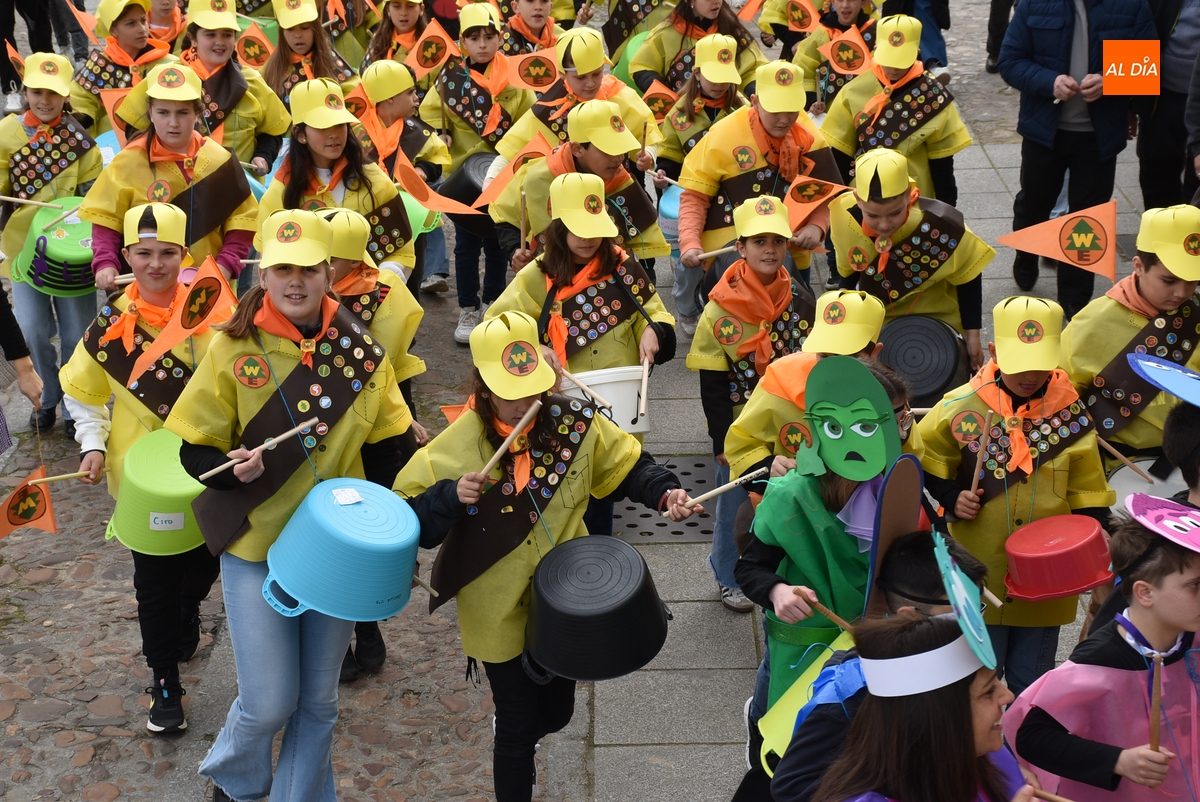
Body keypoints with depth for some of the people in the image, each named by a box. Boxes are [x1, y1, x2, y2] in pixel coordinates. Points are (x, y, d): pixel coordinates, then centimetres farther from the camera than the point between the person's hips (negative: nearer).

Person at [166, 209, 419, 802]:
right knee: (268, 703, -1)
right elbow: (194, 450, -6)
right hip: (255, 549, -2)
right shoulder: (233, 350, -9)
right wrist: (232, 467, -27)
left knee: (318, 699, 13)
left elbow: (388, 450, 3)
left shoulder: (361, 353, -2)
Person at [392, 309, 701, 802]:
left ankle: (516, 740, 59)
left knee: (556, 712, 22)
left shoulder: (573, 421, -12)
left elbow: (627, 465, 1)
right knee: (519, 726, 6)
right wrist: (451, 497, -35)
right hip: (500, 611, -3)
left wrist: (663, 492, -17)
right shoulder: (453, 447, -20)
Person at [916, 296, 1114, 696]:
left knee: (1032, 683, 14)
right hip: (980, 575, -1)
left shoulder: (1071, 414, -3)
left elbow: (1088, 498, 5)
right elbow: (927, 464, 6)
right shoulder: (960, 407, -8)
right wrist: (952, 497, -10)